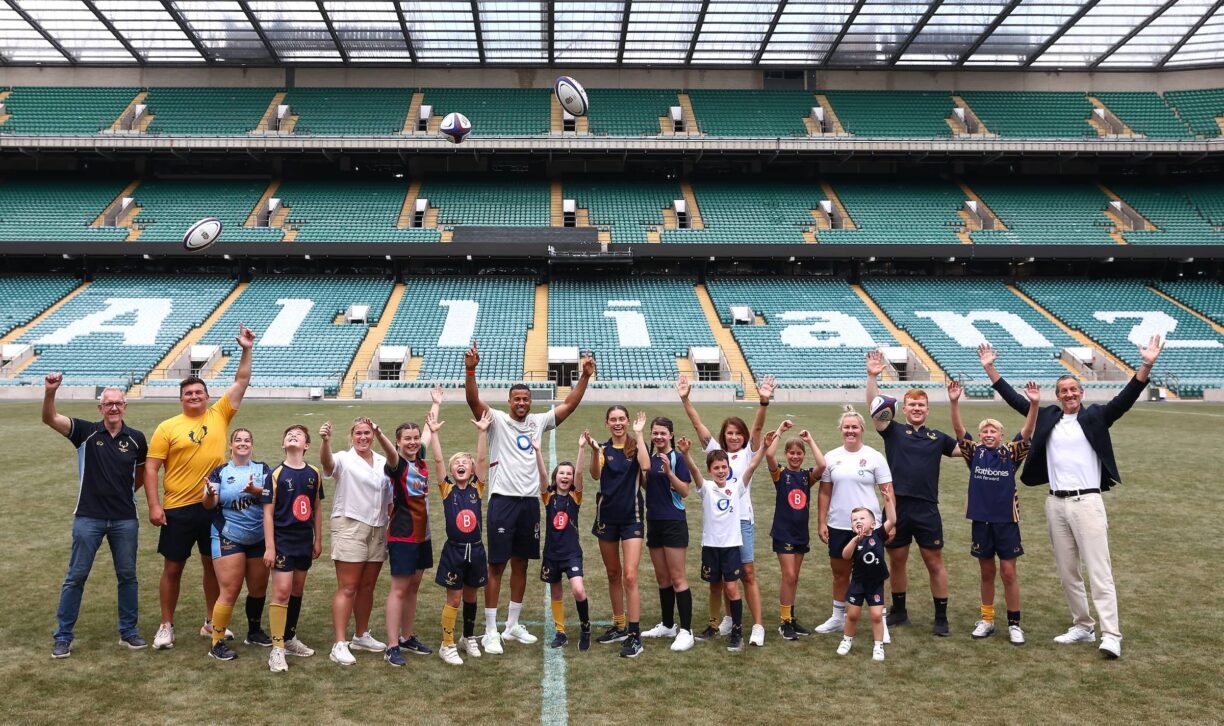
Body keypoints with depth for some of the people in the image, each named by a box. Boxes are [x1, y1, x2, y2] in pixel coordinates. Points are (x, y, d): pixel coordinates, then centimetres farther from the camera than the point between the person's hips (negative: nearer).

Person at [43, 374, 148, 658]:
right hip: (88, 517, -2)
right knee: (76, 577, 4)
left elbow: (145, 470, 17)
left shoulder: (136, 438, 0)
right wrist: (50, 392, -35)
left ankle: (128, 631, 22)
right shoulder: (86, 431, -5)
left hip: (125, 519, 2)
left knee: (127, 576, 9)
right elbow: (50, 419, -20)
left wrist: (128, 490, 10)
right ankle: (62, 637, 16)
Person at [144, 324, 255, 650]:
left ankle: (212, 623, 25)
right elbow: (151, 467, -5)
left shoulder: (219, 415, 3)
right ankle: (166, 626, 21)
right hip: (179, 509, -2)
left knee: (214, 565, 12)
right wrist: (154, 505, -12)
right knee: (173, 568, 7)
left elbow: (241, 382, 3)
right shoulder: (167, 427, -4)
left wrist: (246, 350, -5)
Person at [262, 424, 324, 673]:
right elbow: (268, 512, -8)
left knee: (297, 591, 14)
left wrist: (318, 540, 11)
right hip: (283, 541, -4)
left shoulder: (314, 474, 4)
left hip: (305, 541, 4)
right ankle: (277, 648, -2)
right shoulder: (276, 474, -7)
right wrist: (269, 547, -11)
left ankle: (290, 638, 29)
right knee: (282, 591, -8)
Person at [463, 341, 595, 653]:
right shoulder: (497, 420, -3)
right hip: (503, 500, -5)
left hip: (530, 501, 5)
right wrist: (470, 369, -33)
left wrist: (585, 376, -1)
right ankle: (490, 631, 5)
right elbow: (473, 400, -18)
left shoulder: (538, 422, 10)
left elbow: (569, 404, 9)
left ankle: (513, 625, 24)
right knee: (497, 565, -2)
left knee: (521, 564, 12)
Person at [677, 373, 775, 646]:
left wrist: (764, 402, -30)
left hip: (742, 519, -3)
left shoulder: (748, 453, 1)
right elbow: (698, 424, -2)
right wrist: (685, 399, -13)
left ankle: (758, 626, 0)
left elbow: (758, 427, -14)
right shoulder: (715, 450, 7)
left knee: (748, 572, -3)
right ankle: (730, 618, 26)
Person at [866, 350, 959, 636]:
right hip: (897, 507, 0)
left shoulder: (937, 437, 10)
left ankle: (941, 617, 16)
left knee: (935, 562, 5)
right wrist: (872, 377, -24)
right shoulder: (894, 430, 3)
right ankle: (899, 610, 28)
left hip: (927, 509, 1)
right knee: (896, 561, 12)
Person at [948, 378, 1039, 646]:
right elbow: (959, 430, -10)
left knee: (1008, 572, 2)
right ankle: (987, 620, 23)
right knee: (986, 572, 12)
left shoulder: (1010, 453, 0)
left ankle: (1014, 623, 14)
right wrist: (954, 402, -24)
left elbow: (1027, 432, -13)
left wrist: (1034, 404, -28)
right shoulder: (975, 453, 2)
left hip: (1006, 520, -1)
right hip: (980, 519, 2)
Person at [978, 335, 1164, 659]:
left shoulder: (1095, 417, 0)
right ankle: (1082, 626, 24)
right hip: (1056, 503, 5)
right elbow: (1014, 399, 12)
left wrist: (1146, 366, -24)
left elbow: (1125, 398, -11)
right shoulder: (1047, 417, 10)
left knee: (1099, 571, -6)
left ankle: (1110, 635, -5)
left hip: (1087, 502, -4)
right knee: (1067, 572, 11)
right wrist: (990, 368, 9)